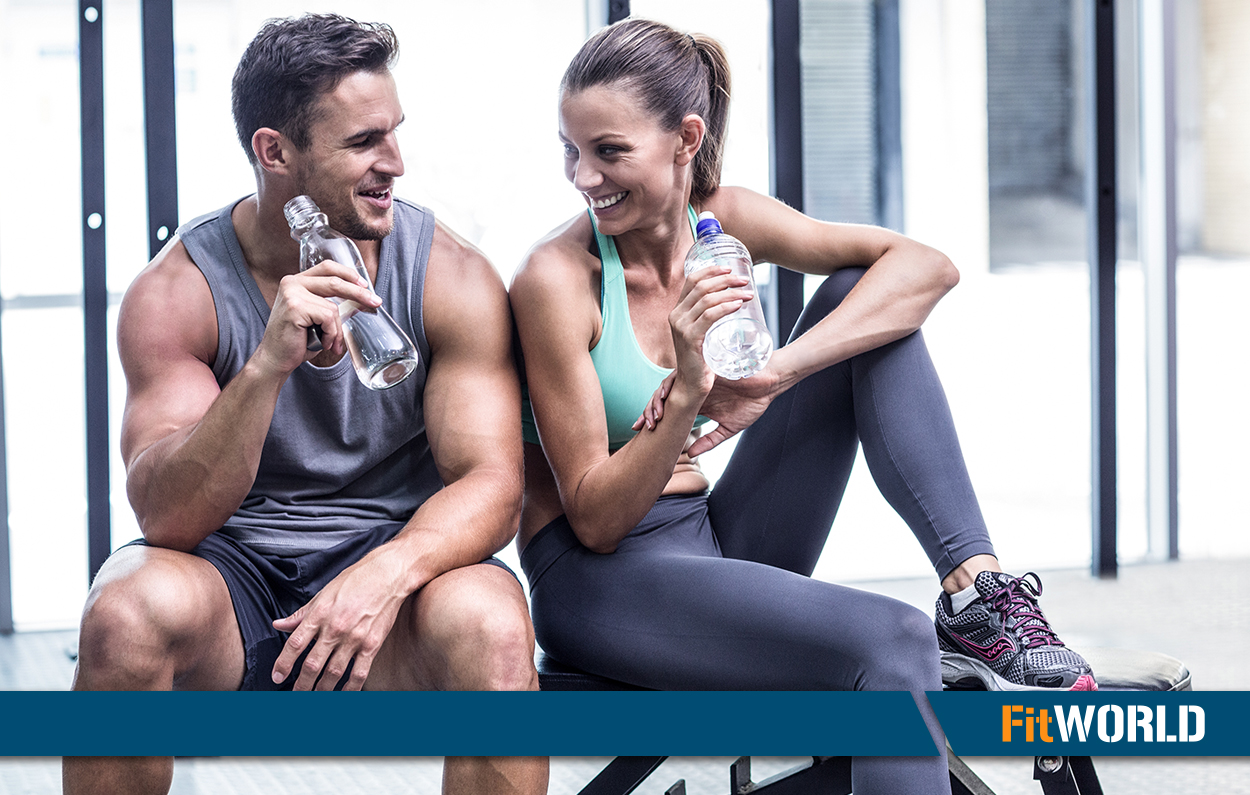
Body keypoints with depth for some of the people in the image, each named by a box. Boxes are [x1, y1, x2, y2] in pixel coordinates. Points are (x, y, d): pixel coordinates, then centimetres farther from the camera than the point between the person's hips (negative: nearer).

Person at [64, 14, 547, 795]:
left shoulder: (453, 275, -5)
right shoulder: (176, 291, -8)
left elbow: (492, 482, -12)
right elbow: (166, 516, -18)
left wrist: (388, 572, -33)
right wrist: (267, 367, -34)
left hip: (392, 554, 0)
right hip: (230, 567, 0)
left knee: (491, 626, -33)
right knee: (130, 613, -32)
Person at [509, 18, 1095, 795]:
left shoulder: (720, 218, -2)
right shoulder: (557, 278, -16)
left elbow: (928, 267, -12)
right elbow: (595, 519, -16)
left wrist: (773, 375, -24)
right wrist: (687, 394, -32)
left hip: (713, 541, 6)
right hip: (598, 582, -6)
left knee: (861, 296, -8)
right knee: (888, 641, -32)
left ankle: (978, 595, -16)